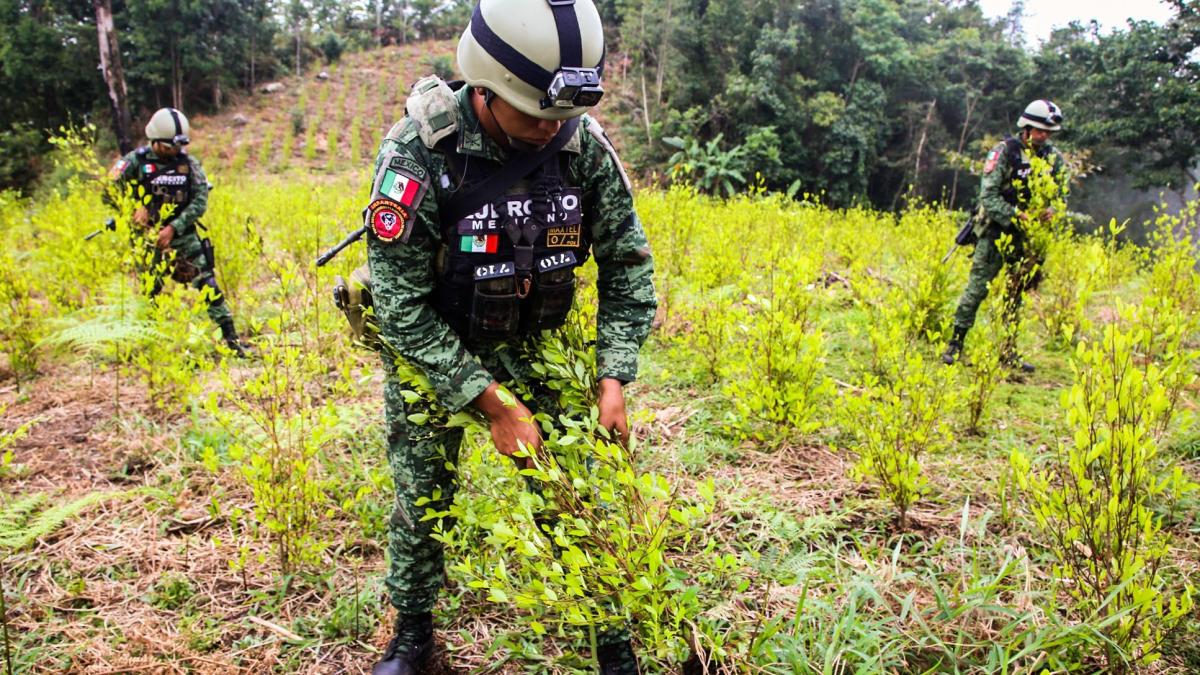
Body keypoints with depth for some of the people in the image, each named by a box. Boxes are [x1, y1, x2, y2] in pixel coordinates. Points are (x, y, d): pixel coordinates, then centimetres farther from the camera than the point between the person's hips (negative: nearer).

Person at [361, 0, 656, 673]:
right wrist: (490, 402, -25)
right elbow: (402, 306, -23)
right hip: (426, 344, -1)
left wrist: (615, 378, -15)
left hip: (533, 345, 2)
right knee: (423, 494, 8)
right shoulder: (418, 152, -26)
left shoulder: (584, 144, -17)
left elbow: (627, 263, -6)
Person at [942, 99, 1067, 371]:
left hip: (1028, 234, 5)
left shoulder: (1053, 158, 5)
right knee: (978, 286, -8)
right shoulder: (1006, 152, -9)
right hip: (996, 230, -5)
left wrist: (1051, 210, -11)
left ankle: (1007, 350, 16)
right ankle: (955, 344, -1)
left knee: (1017, 292, 8)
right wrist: (1015, 215, -24)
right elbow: (988, 195, -14)